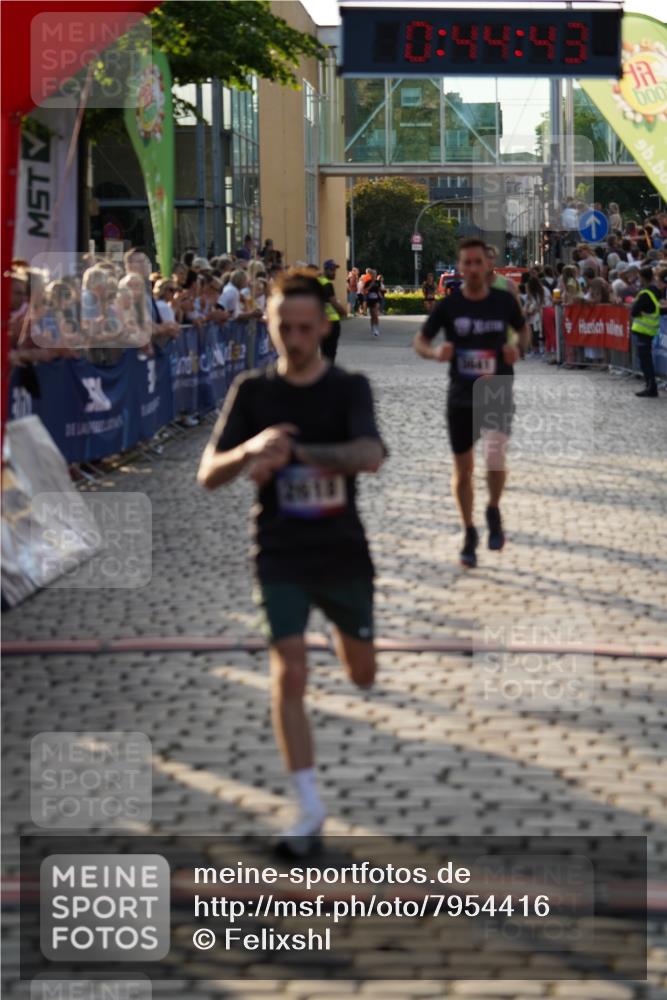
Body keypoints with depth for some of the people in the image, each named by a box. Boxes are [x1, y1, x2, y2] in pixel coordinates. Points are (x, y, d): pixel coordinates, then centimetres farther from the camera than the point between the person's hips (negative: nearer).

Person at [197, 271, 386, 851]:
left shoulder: (349, 388, -7)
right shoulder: (252, 391, -3)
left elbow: (370, 456, -26)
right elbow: (208, 476, -8)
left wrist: (292, 453, -37)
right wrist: (251, 449, -30)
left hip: (343, 552, 1)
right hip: (281, 556, -1)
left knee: (363, 675, 15)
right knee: (289, 676, -14)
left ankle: (344, 634, 53)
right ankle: (310, 808, -5)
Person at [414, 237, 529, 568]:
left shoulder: (504, 301, -3)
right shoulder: (448, 306, -4)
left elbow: (523, 329, 15)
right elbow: (419, 341, 4)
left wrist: (519, 348, -7)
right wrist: (435, 352, -18)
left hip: (498, 394, -1)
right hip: (461, 396, 1)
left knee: (495, 458, -23)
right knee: (463, 469, 8)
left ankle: (494, 511, 6)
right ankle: (469, 534, 26)